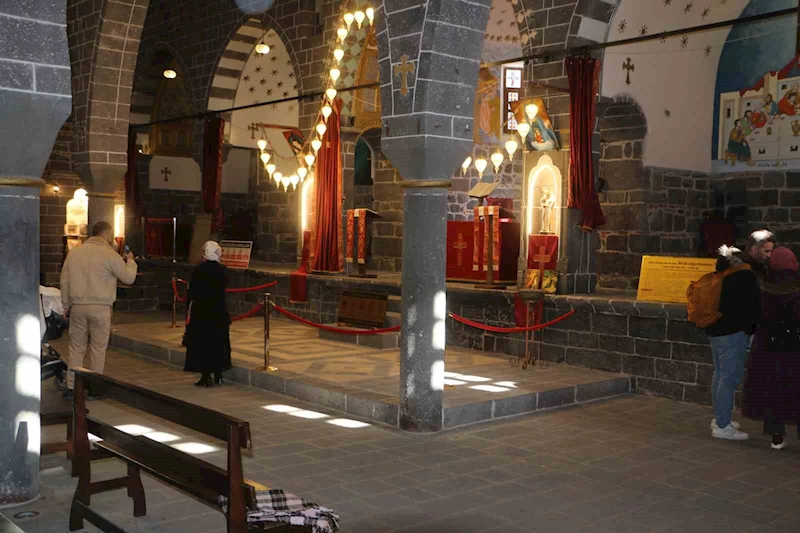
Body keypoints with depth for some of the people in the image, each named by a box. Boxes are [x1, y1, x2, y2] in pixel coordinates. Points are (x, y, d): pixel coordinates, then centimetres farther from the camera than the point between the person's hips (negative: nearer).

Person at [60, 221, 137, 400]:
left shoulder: (74, 252, 9)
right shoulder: (109, 254, -7)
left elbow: (65, 282, 11)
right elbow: (129, 278, -2)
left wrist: (66, 306, 19)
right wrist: (130, 261, 16)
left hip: (78, 307, 4)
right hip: (100, 308, -4)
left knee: (76, 348, 10)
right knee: (98, 349, 4)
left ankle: (71, 387, 11)